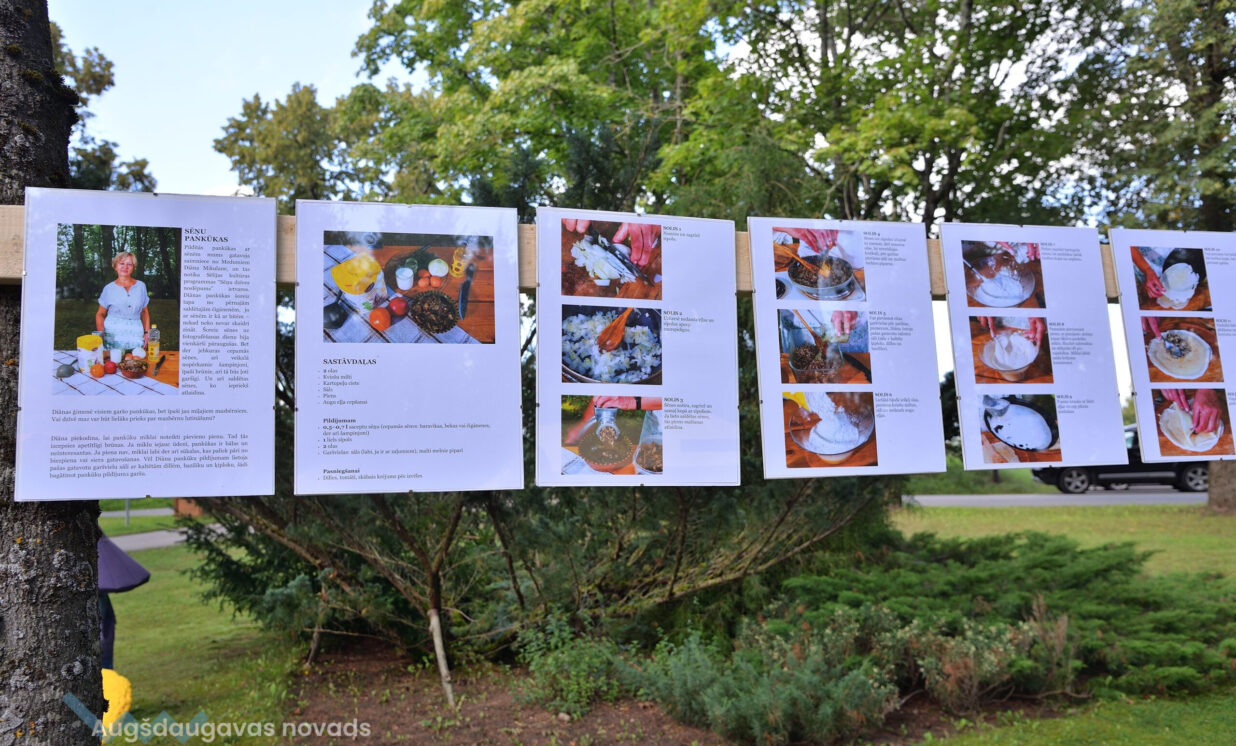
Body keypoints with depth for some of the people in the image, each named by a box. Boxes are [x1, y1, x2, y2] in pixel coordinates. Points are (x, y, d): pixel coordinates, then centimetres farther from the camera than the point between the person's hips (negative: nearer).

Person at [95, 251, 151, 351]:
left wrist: (147, 332, 5)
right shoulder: (109, 288, 4)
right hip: (112, 335, -1)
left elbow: (145, 312, 14)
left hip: (135, 337, 1)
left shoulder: (141, 286, 9)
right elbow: (100, 314, 9)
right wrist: (101, 336, -4)